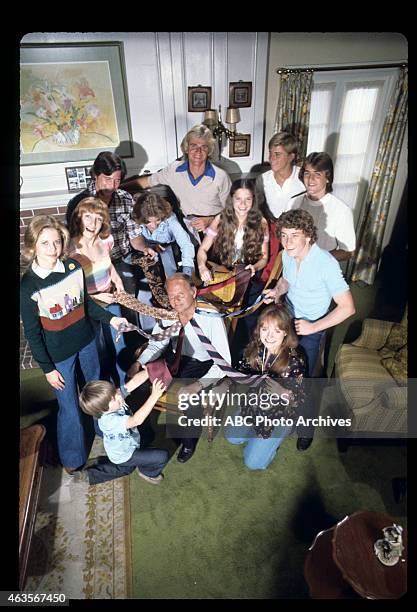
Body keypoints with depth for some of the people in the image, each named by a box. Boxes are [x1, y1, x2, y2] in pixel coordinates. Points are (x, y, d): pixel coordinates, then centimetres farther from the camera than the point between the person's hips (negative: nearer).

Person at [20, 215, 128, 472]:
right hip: (59, 354, -4)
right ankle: (72, 457, 38)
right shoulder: (28, 286, -21)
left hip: (86, 341, 4)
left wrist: (110, 318, -3)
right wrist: (48, 368, -8)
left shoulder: (74, 266, -10)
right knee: (69, 407, 10)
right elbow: (32, 333, -12)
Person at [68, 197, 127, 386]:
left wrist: (117, 279, -3)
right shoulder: (70, 250, -26)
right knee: (100, 354, 13)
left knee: (119, 347, 21)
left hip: (111, 301, 5)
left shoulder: (106, 240, -10)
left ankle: (124, 386, 46)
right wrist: (95, 297, -24)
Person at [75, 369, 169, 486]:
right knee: (162, 456, -8)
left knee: (124, 470, 34)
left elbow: (134, 382, -25)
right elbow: (136, 420, -54)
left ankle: (89, 476, 33)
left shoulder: (115, 395, -23)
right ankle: (148, 472, 22)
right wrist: (154, 396, -59)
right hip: (125, 456, -7)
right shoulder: (108, 420, -42)